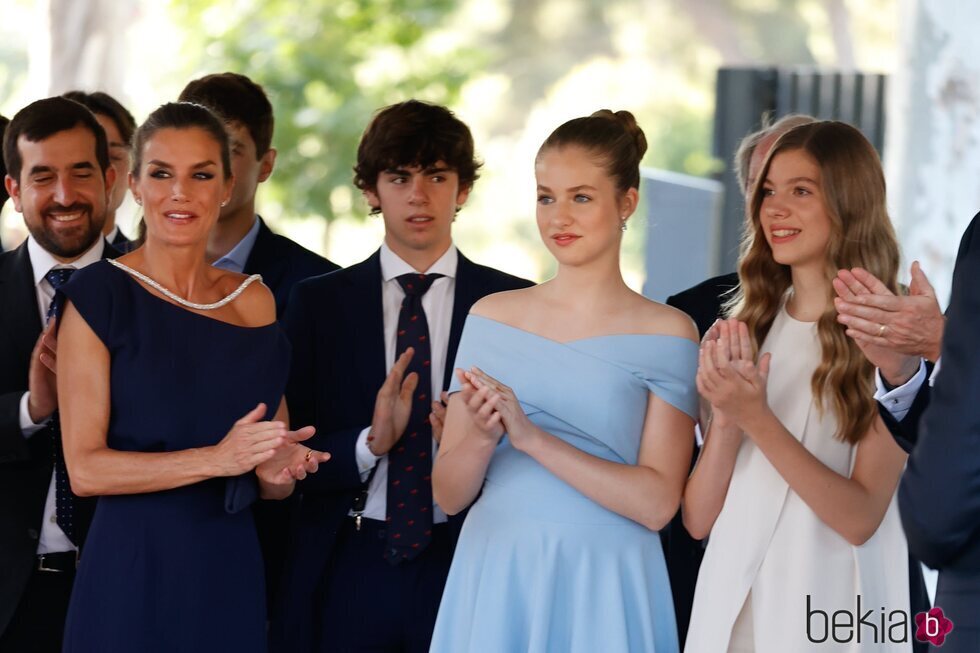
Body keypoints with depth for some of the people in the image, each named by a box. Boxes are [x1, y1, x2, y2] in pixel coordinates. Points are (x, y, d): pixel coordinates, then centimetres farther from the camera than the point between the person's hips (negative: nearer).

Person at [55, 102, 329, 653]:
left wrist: (277, 472, -7)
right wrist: (216, 459, -20)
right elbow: (85, 468, -12)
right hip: (131, 573, -4)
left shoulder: (255, 301, 8)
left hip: (231, 574, 5)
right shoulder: (99, 295, -5)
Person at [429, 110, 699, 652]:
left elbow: (657, 503, -12)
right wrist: (483, 435, -16)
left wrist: (531, 437, -19)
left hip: (604, 588, -2)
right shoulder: (491, 317, 5)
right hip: (495, 580, 2)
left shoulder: (667, 333, -3)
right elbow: (448, 495, 4)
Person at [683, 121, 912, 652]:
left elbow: (861, 519, -16)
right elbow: (698, 519, 1)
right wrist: (726, 418, -15)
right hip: (730, 603, 5)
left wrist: (757, 418, -24)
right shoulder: (745, 329, 6)